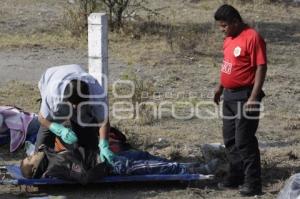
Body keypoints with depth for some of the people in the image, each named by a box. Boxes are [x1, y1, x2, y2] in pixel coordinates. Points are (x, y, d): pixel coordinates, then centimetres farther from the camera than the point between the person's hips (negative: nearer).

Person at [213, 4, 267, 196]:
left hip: (245, 96, -9)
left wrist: (254, 97, -23)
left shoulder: (252, 37, -18)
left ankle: (253, 183, -2)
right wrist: (220, 87, 25)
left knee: (244, 140, -8)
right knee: (230, 138, 14)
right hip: (229, 95, 9)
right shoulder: (230, 38, 10)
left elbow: (261, 68, -20)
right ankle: (236, 175, 26)